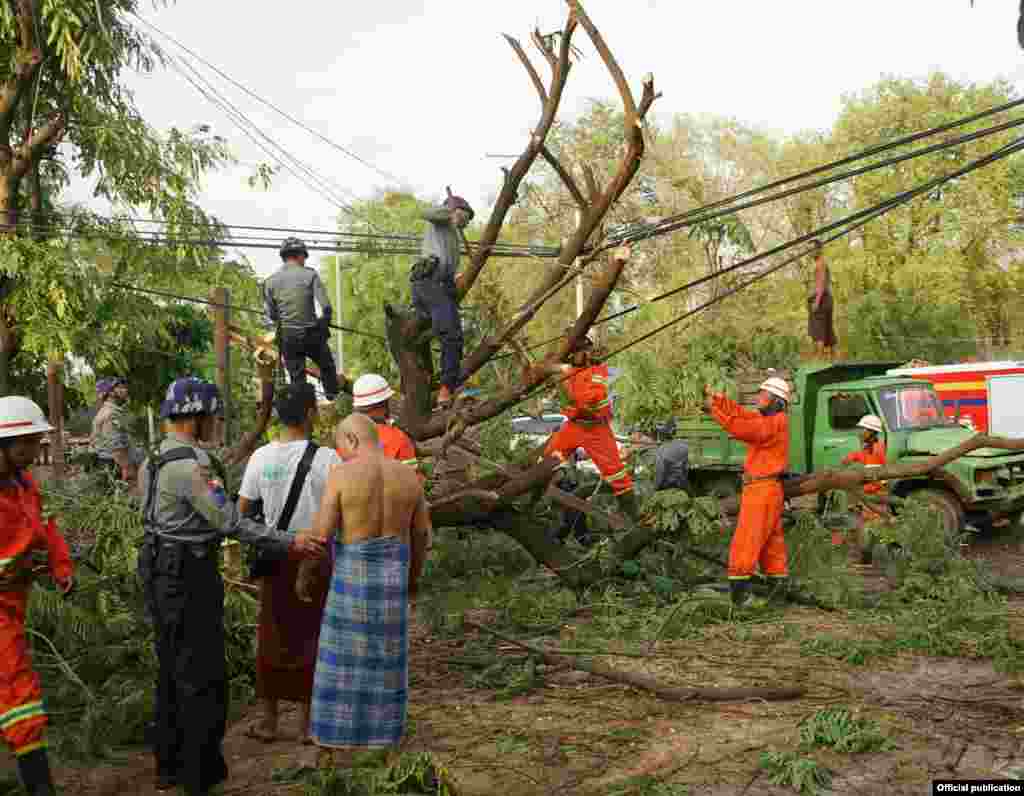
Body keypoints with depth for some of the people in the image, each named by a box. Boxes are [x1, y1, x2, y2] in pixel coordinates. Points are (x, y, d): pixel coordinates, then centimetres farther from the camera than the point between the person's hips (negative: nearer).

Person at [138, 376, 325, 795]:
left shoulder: (156, 459, 9)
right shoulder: (189, 464, -21)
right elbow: (230, 521, -22)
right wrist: (290, 543, -17)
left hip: (161, 571, 10)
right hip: (188, 578, -10)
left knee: (172, 671, 18)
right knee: (203, 678, 0)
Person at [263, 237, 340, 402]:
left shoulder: (270, 281, 1)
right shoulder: (310, 274, -5)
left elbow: (271, 315, 2)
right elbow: (326, 306, -11)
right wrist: (324, 321, 7)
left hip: (287, 337, 2)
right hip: (312, 334, -2)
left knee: (297, 379, 9)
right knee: (328, 369, 20)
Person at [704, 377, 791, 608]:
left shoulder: (776, 422, -16)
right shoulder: (768, 419, 14)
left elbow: (740, 428, -25)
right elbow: (739, 412, 10)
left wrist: (714, 409, -19)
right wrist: (715, 397, 0)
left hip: (762, 490, -10)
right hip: (764, 489, 10)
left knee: (745, 543, -10)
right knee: (772, 542, 15)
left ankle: (739, 591, -9)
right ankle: (780, 587, 23)